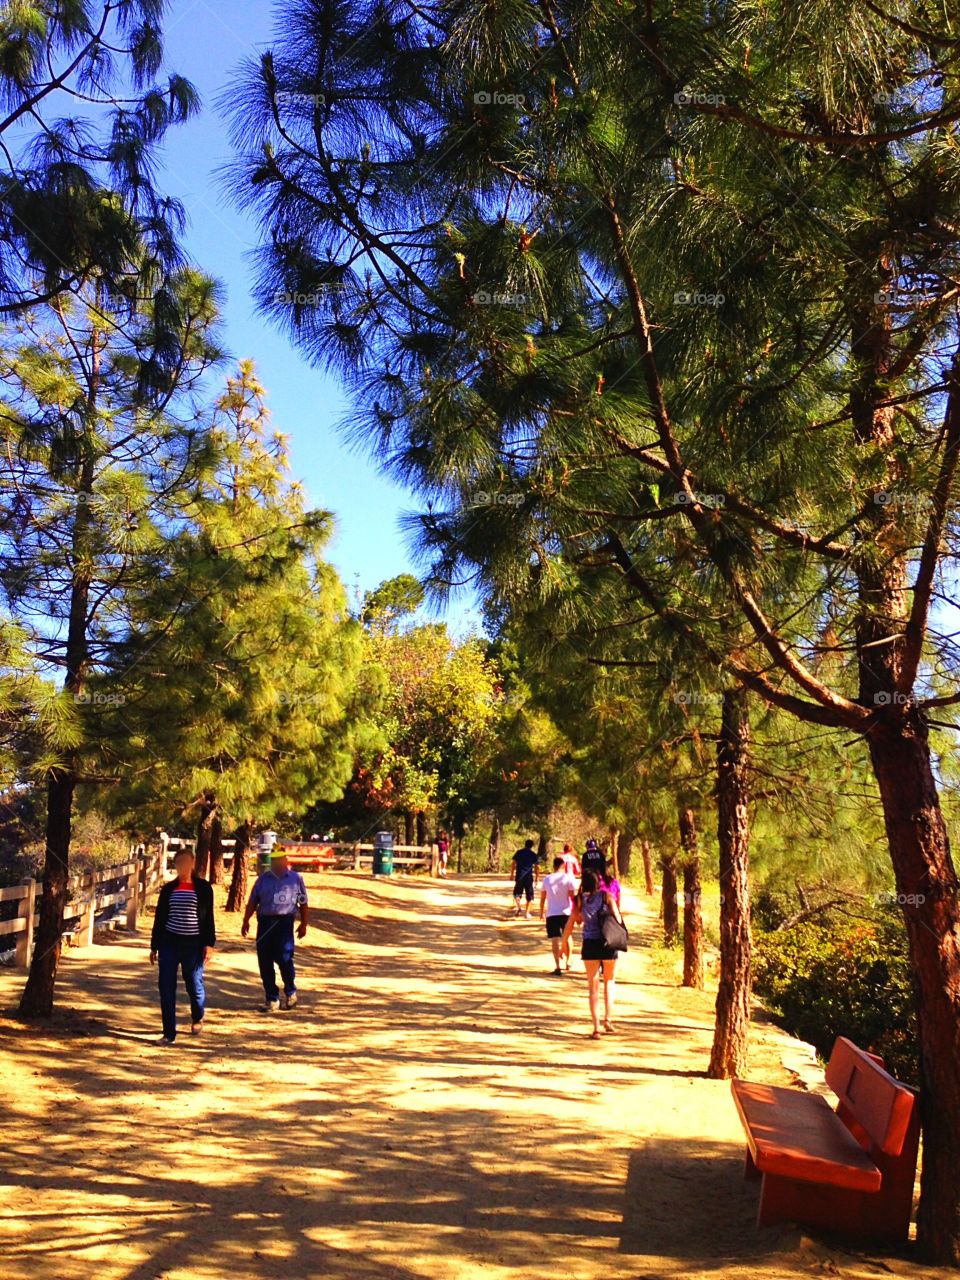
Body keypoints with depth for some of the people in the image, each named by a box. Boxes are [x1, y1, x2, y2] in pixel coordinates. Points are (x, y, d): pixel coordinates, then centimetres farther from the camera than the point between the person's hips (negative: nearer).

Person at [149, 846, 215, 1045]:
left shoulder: (203, 888, 1)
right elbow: (159, 918, 10)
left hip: (193, 945, -2)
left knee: (194, 985, 7)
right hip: (169, 943, 2)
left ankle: (197, 1018, 36)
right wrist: (154, 947, 8)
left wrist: (209, 944, -6)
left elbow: (208, 917, 1)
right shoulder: (168, 889, 6)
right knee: (166, 989, -2)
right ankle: (169, 1033, 7)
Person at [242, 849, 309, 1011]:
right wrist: (246, 921, 4)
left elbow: (303, 903, 10)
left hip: (285, 922, -3)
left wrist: (303, 924, 8)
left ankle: (290, 993, 14)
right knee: (265, 962, 2)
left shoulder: (296, 878, 7)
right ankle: (272, 999, 14)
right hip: (265, 922, 3)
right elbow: (253, 901, 11)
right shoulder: (263, 878, 11)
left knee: (285, 958, -11)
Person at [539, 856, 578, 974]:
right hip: (566, 912, 0)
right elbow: (573, 897, -7)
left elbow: (543, 898, 11)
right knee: (567, 937, 20)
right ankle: (568, 961, 31)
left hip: (551, 914, 0)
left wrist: (542, 912, 23)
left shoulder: (547, 879, 6)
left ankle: (558, 967, -11)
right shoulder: (568, 878, -3)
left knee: (555, 939, -1)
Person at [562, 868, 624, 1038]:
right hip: (608, 943, -1)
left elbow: (570, 924, 5)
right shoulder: (607, 896, -1)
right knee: (609, 981, 21)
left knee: (593, 987, 10)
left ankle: (596, 1027, 6)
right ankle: (608, 1019, 10)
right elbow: (618, 920, -5)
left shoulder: (580, 899, 4)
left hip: (589, 944, 1)